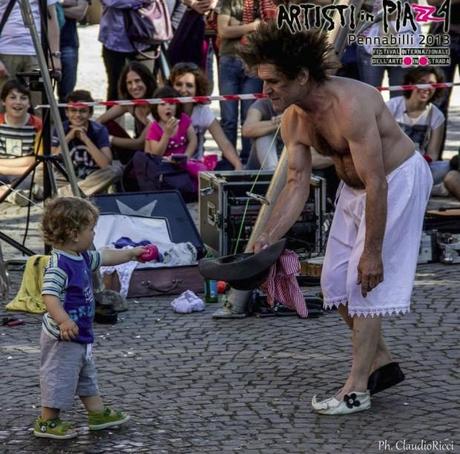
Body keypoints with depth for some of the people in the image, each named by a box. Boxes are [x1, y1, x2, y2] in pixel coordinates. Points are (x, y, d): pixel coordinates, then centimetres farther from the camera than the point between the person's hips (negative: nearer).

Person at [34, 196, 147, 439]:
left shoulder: (82, 258, 5)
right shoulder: (59, 265, -26)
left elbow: (105, 257, 23)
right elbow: (49, 295, -35)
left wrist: (132, 253, 31)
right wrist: (64, 321, -47)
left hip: (81, 335, 10)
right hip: (63, 337, -10)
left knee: (86, 376, 21)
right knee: (60, 378, 0)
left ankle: (98, 413, 33)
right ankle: (47, 422, 11)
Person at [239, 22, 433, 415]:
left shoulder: (349, 105, -35)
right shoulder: (293, 121, -8)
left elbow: (376, 185, -33)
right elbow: (297, 185, -4)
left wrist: (372, 251, -29)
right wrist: (267, 239, -16)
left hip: (399, 179, -9)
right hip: (356, 186, 9)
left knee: (366, 281, -11)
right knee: (335, 280, 9)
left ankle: (356, 390, -7)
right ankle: (381, 362, 24)